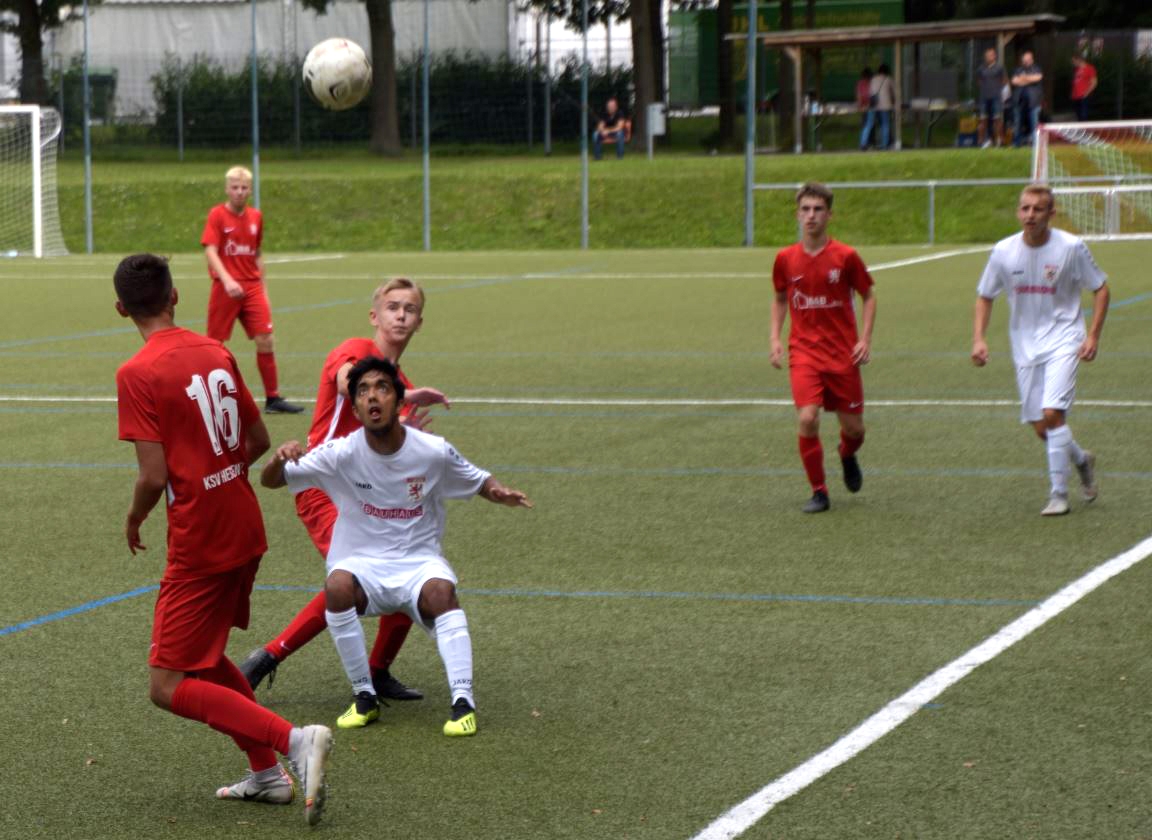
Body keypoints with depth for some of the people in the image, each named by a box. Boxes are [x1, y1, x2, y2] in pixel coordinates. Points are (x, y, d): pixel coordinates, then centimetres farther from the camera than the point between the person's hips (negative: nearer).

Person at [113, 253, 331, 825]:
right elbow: (258, 441, 12)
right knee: (205, 656, 24)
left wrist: (133, 520, 0)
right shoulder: (216, 353, 5)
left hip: (199, 546, -8)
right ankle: (267, 773, 23)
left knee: (169, 687, -2)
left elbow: (154, 477, -20)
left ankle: (294, 741, -15)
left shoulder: (137, 374, -16)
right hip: (245, 530, 8)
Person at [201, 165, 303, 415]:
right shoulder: (217, 215, -5)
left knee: (265, 340, -5)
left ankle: (272, 398, 0)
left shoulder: (256, 217, 10)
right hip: (225, 288, -4)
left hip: (252, 287, 4)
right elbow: (210, 251, -15)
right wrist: (227, 280, -29)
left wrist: (263, 288, 15)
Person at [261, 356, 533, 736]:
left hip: (419, 562, 0)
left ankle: (463, 702, -31)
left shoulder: (433, 452, -7)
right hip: (361, 563, 0)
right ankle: (365, 698, -17)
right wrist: (280, 459, -31)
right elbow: (270, 481, -6)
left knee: (440, 590, -34)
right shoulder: (341, 453, -9)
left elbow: (479, 481, 11)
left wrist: (499, 492, -14)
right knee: (337, 586, -33)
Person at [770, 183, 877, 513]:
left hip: (843, 354, 0)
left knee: (853, 426, 4)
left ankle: (848, 456, 42)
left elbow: (868, 296, 6)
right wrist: (775, 338, 4)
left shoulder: (845, 256, -5)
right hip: (803, 352, 0)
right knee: (807, 419, -18)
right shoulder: (785, 259, 1)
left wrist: (865, 339, -5)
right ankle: (818, 492, -1)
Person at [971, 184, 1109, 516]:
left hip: (1063, 341, -4)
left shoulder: (1072, 247, -10)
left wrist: (1093, 335, -8)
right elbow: (984, 297, 10)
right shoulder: (1004, 251, -3)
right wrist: (979, 338, -3)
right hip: (1025, 347, 4)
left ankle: (1058, 494, -9)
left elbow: (1101, 289, 0)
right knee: (1040, 427, 5)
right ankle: (1081, 460, 36)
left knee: (1052, 413, -20)